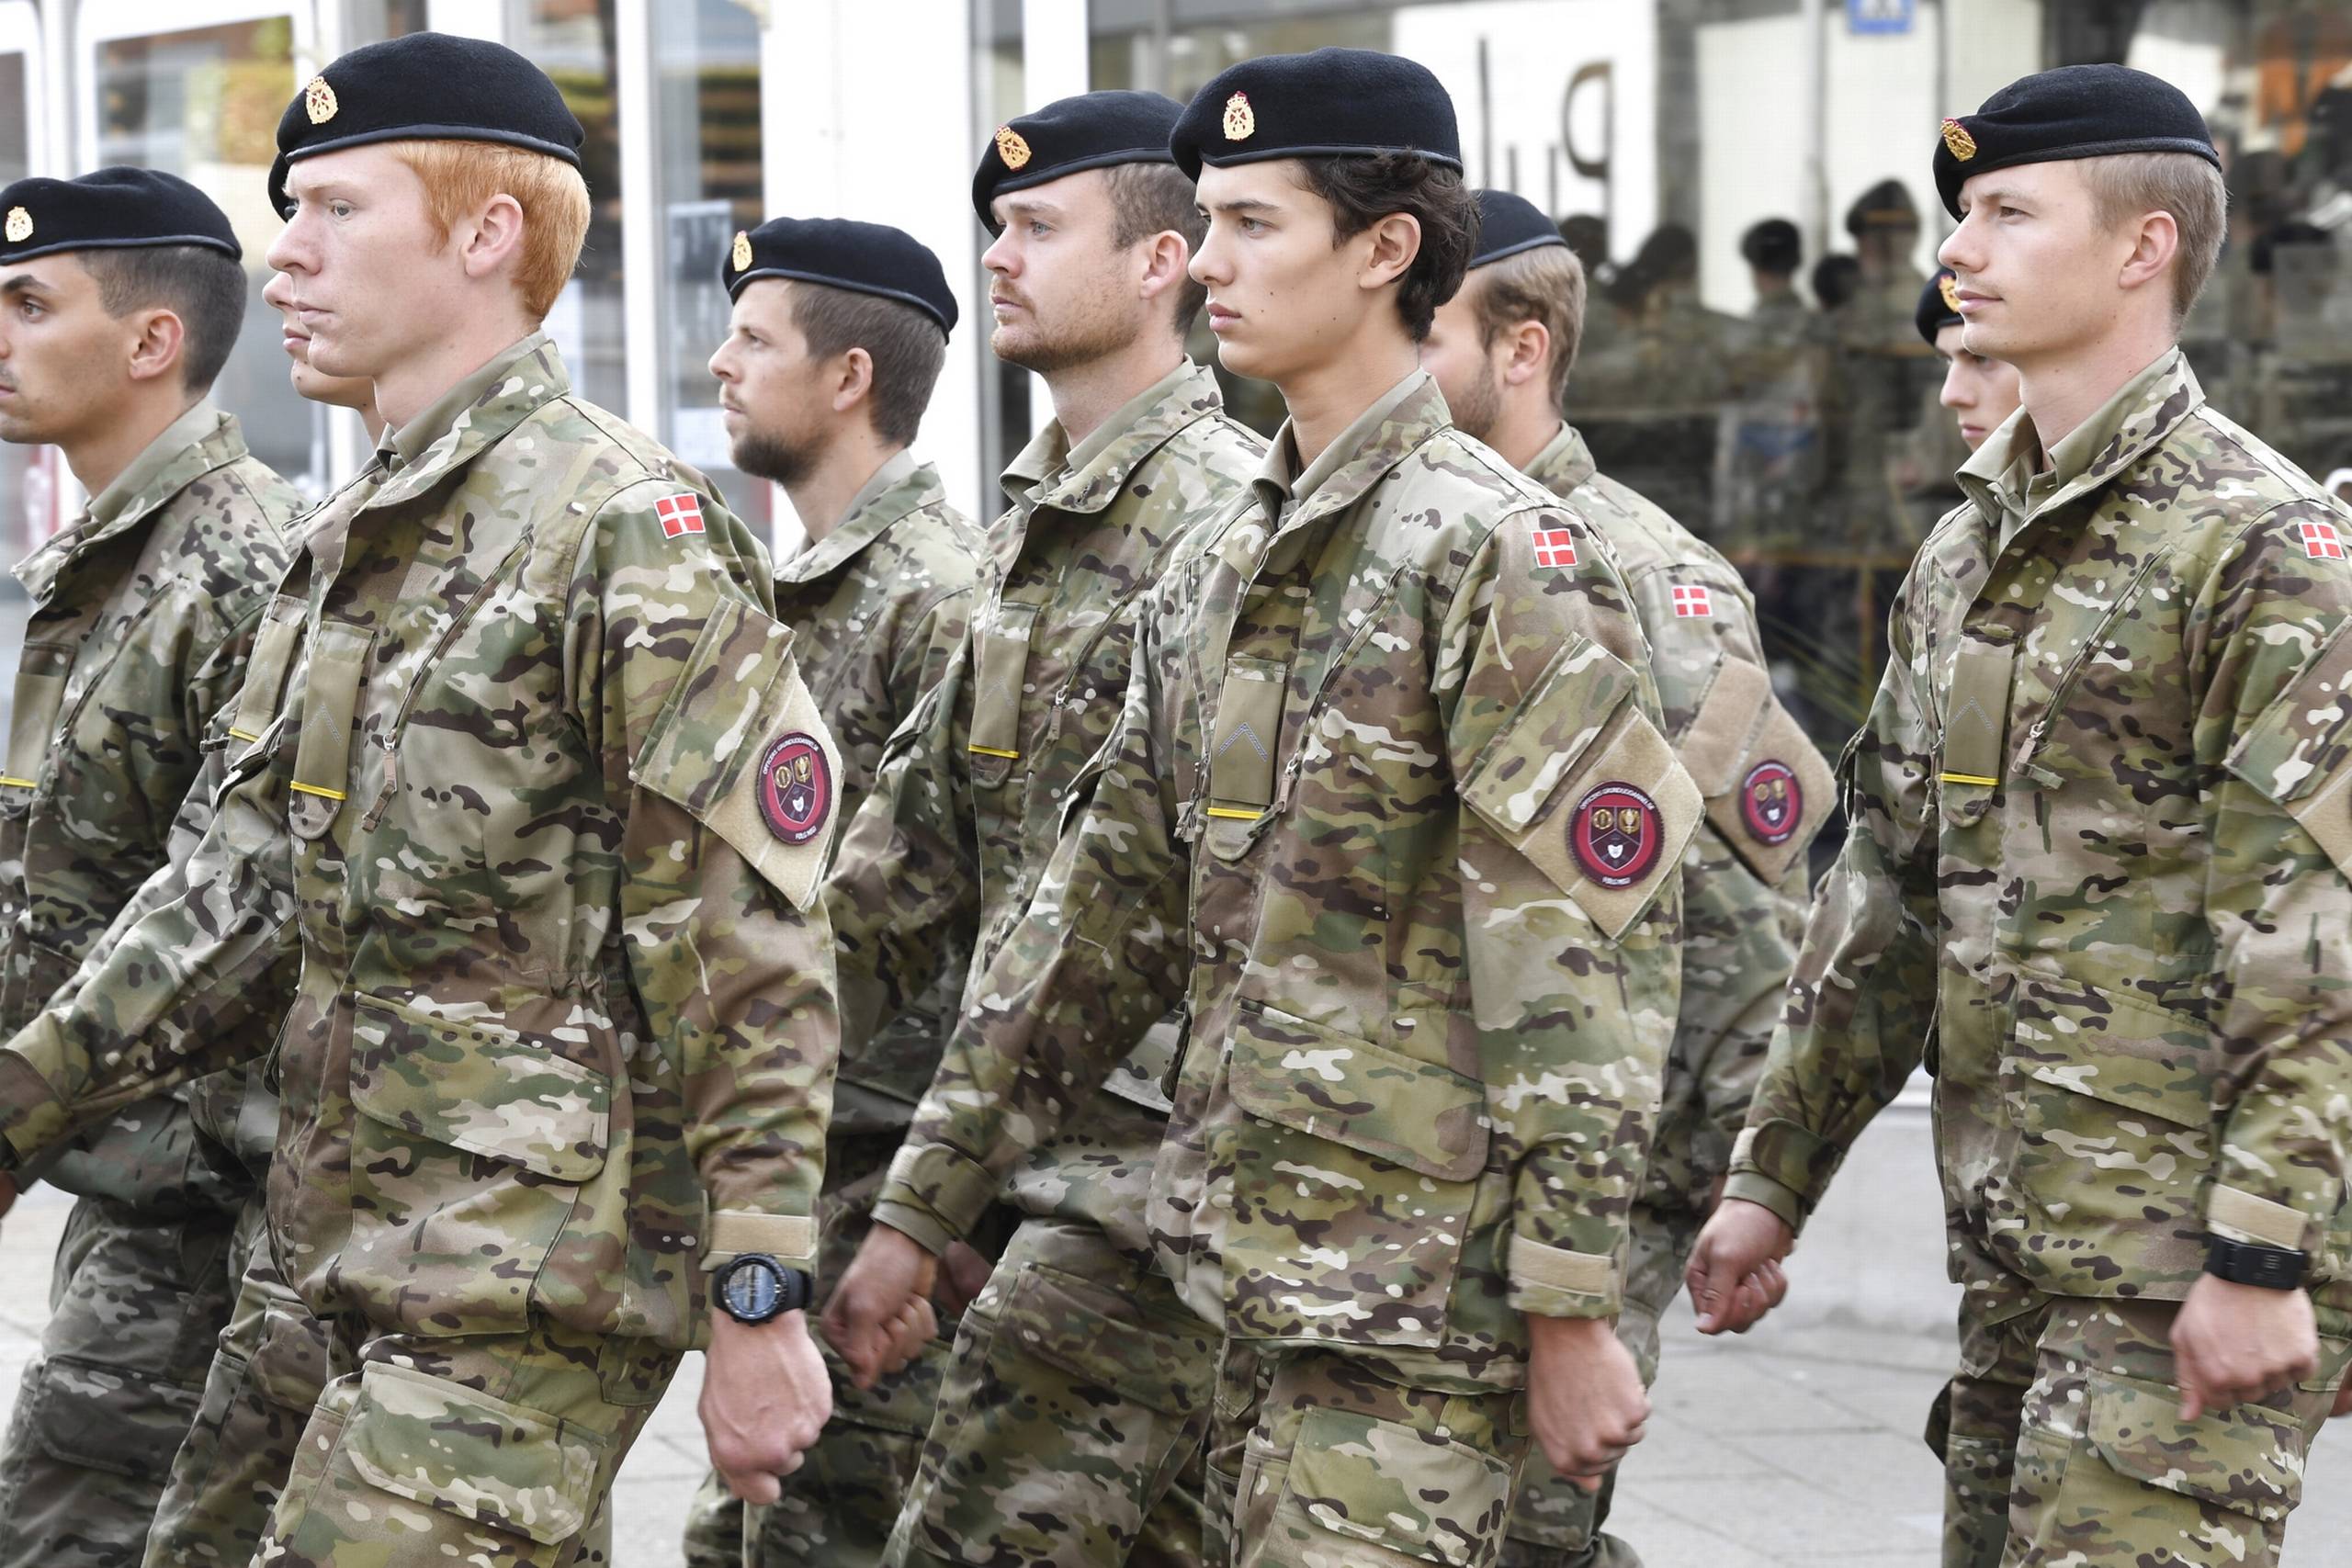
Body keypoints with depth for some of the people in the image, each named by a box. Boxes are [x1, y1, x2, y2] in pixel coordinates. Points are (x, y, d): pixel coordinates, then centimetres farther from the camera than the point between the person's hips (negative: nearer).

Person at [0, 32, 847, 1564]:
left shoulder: (630, 533, -13)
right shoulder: (357, 543, 16)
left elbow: (754, 962, -16)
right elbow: (245, 895, 18)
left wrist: (757, 1305, -19)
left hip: (540, 1262, -9)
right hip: (387, 1252, 9)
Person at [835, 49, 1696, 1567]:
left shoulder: (1499, 555, -11)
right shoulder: (1221, 568, 14)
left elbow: (1592, 958, -15)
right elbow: (1105, 912, 18)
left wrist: (1573, 1311, -18)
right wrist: (926, 1204, 16)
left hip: (1421, 1290, -8)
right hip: (1259, 1269, 8)